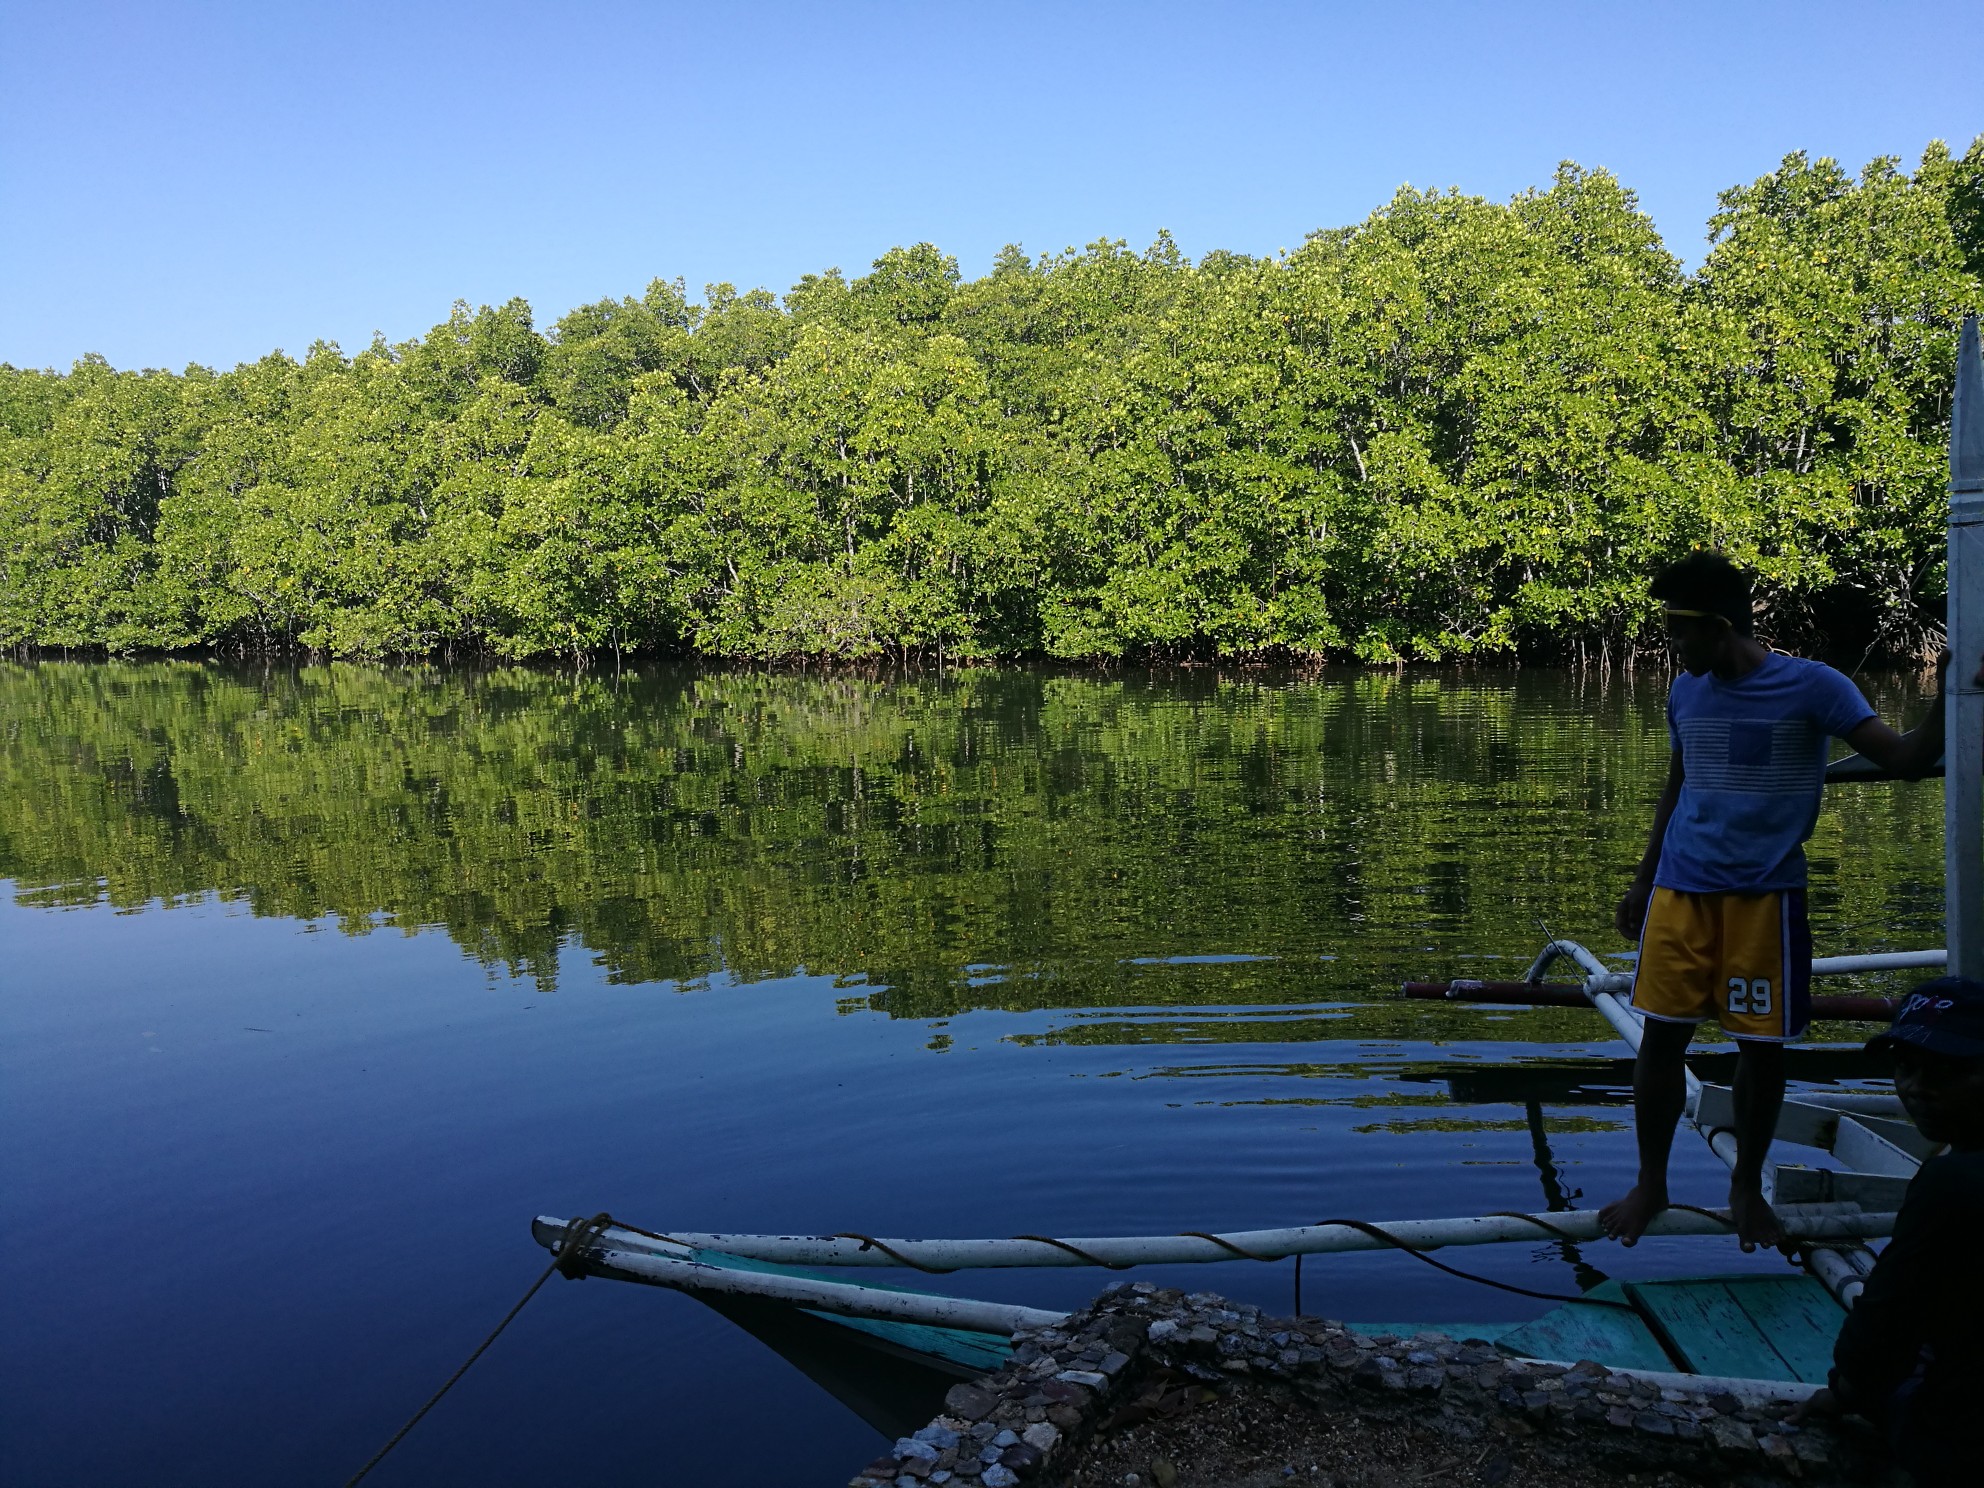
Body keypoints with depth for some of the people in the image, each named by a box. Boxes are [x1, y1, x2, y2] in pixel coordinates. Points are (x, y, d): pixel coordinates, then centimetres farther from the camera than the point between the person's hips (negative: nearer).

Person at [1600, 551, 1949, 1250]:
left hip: (1764, 896, -3)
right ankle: (1650, 1183, 19)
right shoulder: (1686, 693, 8)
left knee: (1762, 1047, 5)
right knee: (1661, 1035, 3)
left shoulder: (1811, 686, -6)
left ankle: (1747, 1186, 26)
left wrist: (1945, 699, -28)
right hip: (1680, 892, 4)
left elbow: (1906, 758, -11)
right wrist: (1642, 884, 19)